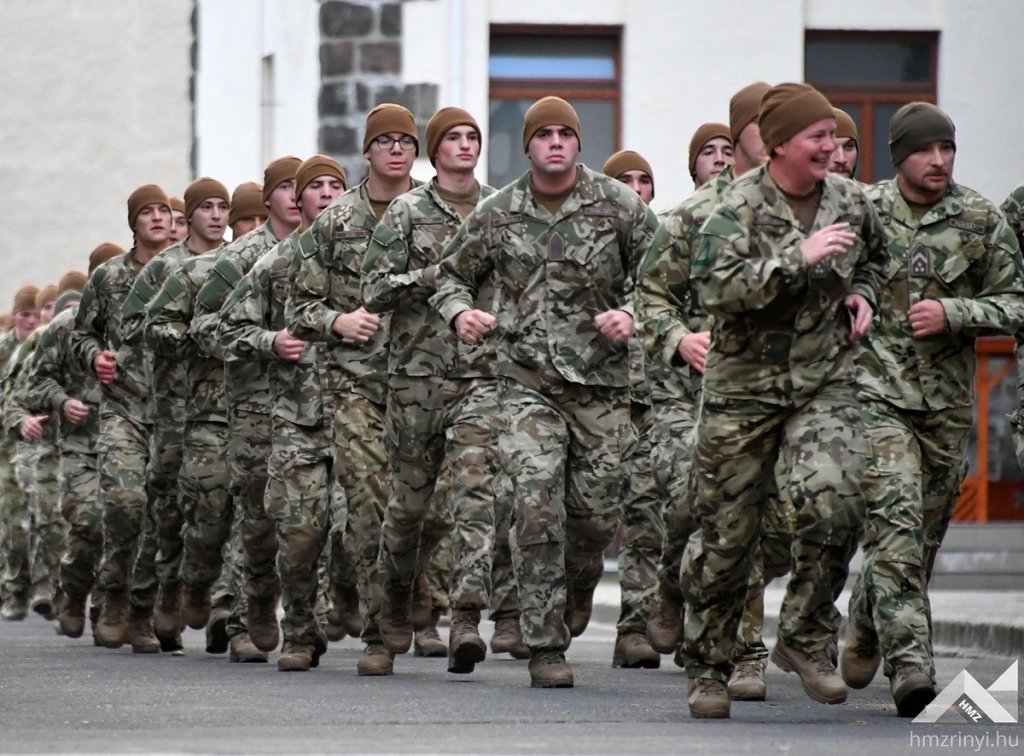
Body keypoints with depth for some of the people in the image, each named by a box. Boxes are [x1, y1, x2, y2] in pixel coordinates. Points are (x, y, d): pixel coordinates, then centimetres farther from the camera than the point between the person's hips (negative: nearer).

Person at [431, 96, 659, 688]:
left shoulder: (619, 206, 1)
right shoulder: (496, 215, 4)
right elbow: (454, 275, 18)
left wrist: (631, 314, -11)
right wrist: (460, 311, -4)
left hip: (603, 381, 1)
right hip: (527, 379, 0)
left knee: (597, 511, 3)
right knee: (537, 504, -14)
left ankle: (576, 593, 38)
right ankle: (547, 647, -9)